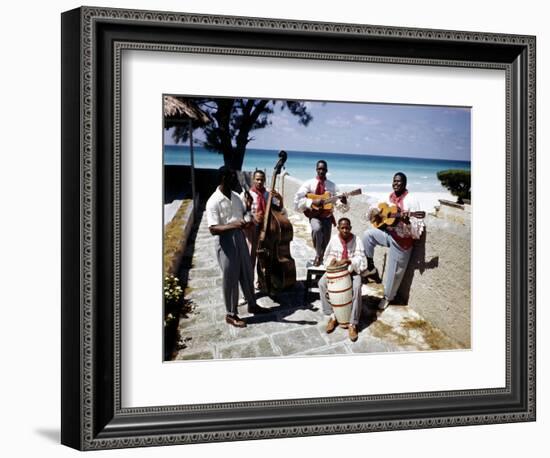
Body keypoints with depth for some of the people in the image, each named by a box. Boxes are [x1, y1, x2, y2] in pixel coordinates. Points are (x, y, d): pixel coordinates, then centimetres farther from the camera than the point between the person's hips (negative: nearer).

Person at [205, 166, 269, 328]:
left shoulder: (236, 196, 5)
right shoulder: (213, 202, -19)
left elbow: (244, 212, 19)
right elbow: (213, 229, -24)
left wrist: (248, 219, -5)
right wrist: (233, 225, -37)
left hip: (240, 237, 7)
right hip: (225, 241, -7)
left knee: (247, 274, 18)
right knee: (231, 279, 3)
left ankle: (252, 305, 36)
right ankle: (230, 314, 17)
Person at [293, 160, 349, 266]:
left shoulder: (332, 186, 3)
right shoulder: (309, 184, -1)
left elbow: (339, 206, 0)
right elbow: (297, 200, -8)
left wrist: (343, 201, -23)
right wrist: (312, 202, -19)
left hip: (327, 217, 3)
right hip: (314, 215, -3)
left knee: (325, 241, 6)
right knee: (317, 229, -33)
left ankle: (321, 257, 34)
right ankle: (318, 255, -15)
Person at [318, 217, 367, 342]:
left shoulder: (356, 240, -11)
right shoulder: (334, 239, -3)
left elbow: (361, 260, -17)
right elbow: (328, 255, 10)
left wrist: (347, 261, -32)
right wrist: (332, 260, -14)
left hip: (352, 270, -3)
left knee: (356, 287, -33)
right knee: (322, 283, -24)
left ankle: (352, 324, -27)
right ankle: (332, 316, -13)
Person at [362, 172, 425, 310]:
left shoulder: (410, 200, -18)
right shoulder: (389, 197, 3)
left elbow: (417, 226, -22)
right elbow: (375, 208, 15)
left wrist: (407, 221, -42)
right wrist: (374, 211, -9)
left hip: (401, 239, -7)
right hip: (387, 232, 7)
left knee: (394, 271, 4)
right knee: (368, 235, -12)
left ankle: (387, 297, 27)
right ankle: (370, 267, 4)